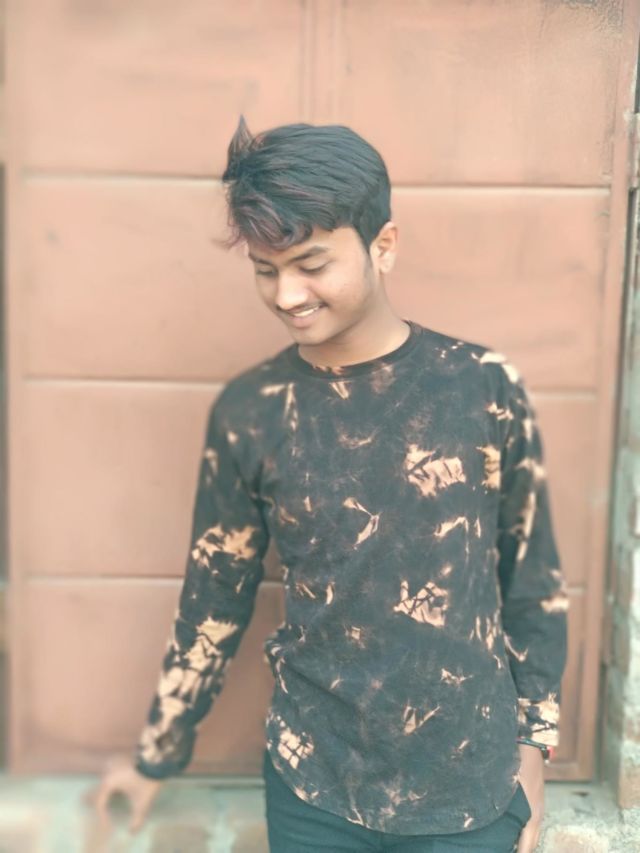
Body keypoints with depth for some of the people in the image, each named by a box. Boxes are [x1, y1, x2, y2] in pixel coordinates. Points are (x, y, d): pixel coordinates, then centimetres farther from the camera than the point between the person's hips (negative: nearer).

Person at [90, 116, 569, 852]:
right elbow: (213, 599, 2)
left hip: (470, 788, 0)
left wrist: (533, 748, 3)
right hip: (312, 787, 1)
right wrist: (156, 753, 10)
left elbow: (534, 581, -1)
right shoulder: (246, 412, -8)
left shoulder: (485, 388, -10)